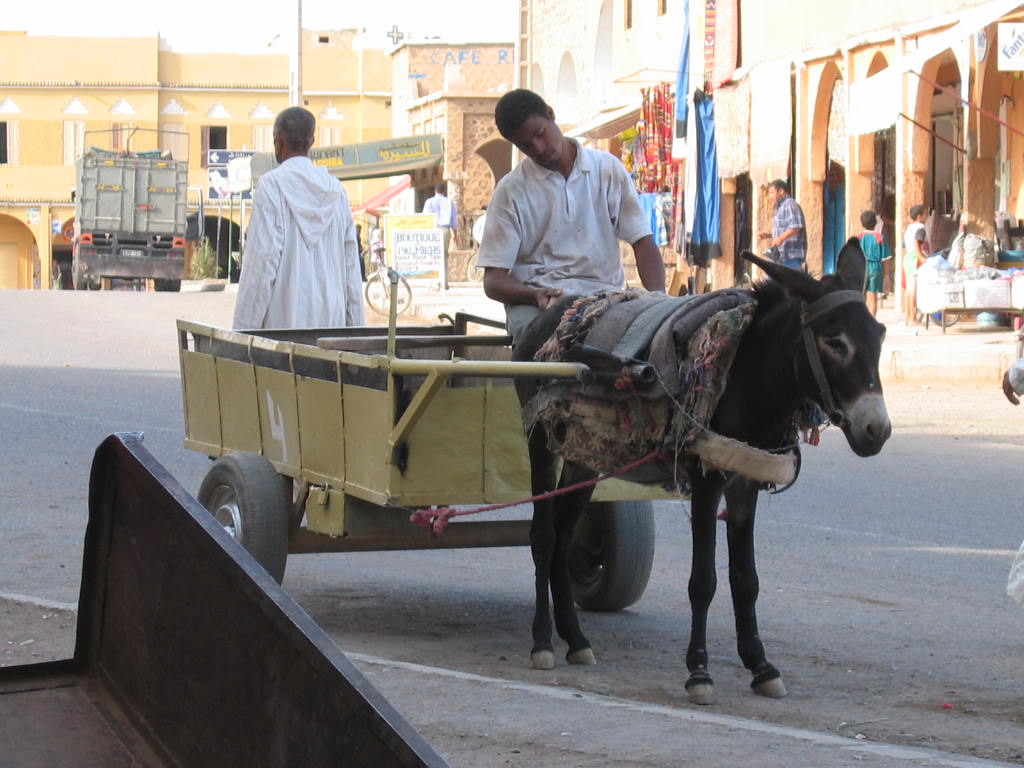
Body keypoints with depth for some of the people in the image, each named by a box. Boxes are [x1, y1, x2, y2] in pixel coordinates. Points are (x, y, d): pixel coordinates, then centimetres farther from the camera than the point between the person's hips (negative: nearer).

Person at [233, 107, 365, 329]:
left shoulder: (271, 184, -4)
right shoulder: (336, 190, 13)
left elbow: (263, 260, -10)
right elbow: (351, 264, 11)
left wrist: (244, 328, -8)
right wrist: (356, 328, 15)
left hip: (283, 320, -5)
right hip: (332, 319, 5)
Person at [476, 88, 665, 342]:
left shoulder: (608, 170, 10)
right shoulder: (512, 190, 5)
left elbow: (643, 242, 7)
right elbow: (494, 280, 1)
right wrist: (536, 296, -22)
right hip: (533, 301, -1)